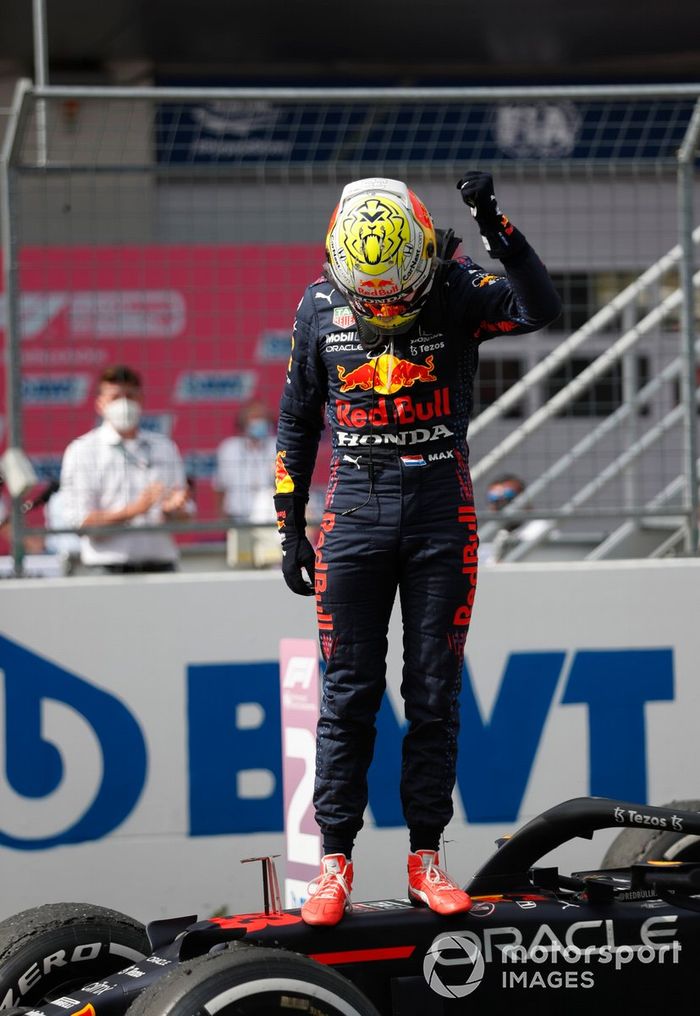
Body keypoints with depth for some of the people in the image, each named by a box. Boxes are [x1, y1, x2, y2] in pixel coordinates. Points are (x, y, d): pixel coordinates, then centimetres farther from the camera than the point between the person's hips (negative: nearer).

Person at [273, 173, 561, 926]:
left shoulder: (458, 291, -5)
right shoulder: (320, 307, 1)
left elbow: (540, 310, -23)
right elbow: (297, 418, 10)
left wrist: (497, 230, -34)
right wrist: (289, 525, 9)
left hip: (441, 512, -1)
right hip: (355, 510, 1)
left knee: (434, 692, 3)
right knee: (349, 693, 0)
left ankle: (425, 857, 9)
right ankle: (335, 858, 5)